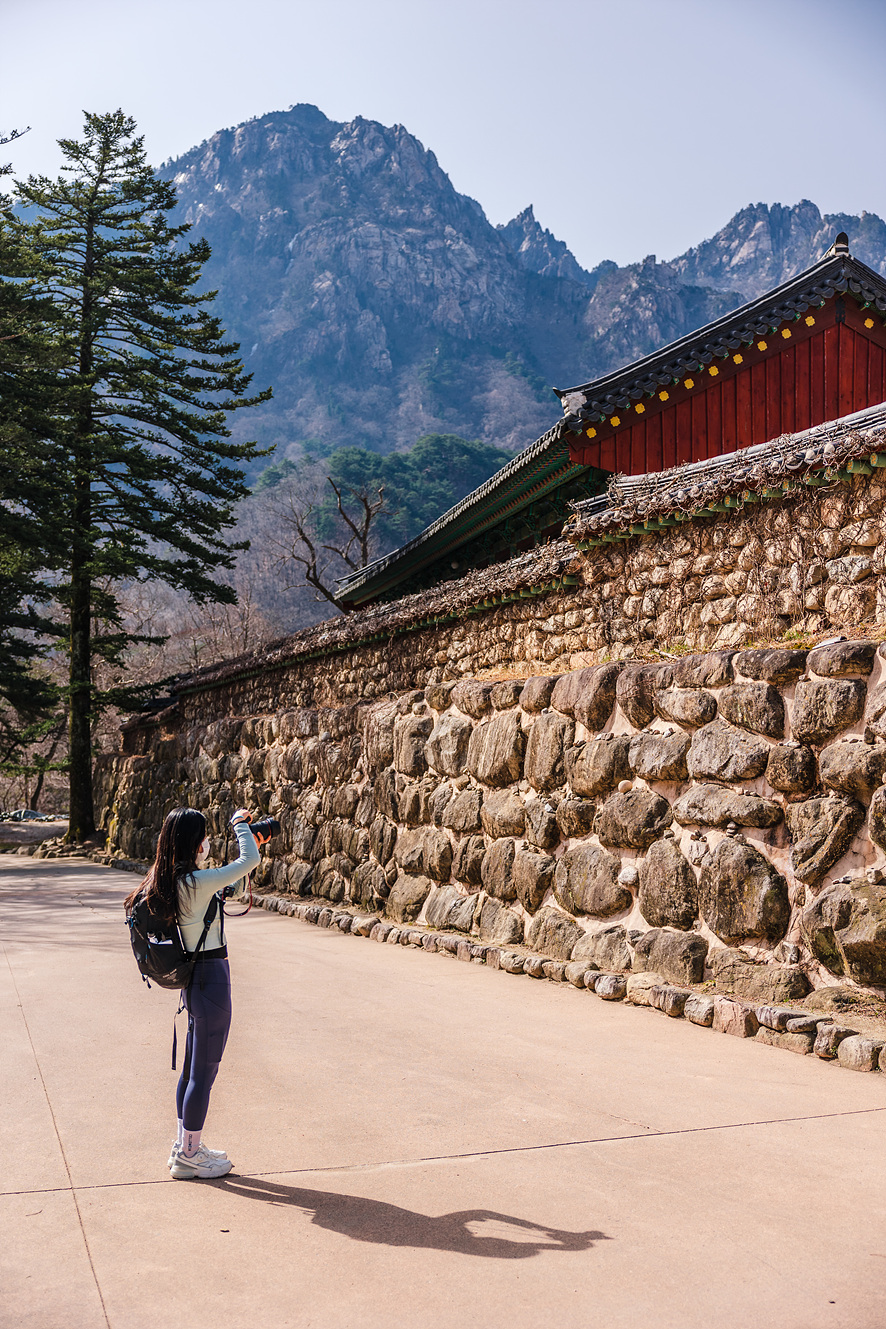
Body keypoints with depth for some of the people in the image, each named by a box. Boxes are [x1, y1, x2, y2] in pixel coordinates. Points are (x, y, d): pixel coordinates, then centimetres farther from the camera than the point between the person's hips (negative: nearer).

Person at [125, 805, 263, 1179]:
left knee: (192, 1068, 19)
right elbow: (250, 861, -22)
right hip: (211, 977, -9)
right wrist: (240, 824, -6)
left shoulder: (168, 879, 5)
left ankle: (185, 1146, 29)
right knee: (204, 1071, 3)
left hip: (194, 977, 9)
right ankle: (189, 1156, 13)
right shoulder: (196, 881, -21)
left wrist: (243, 834, 16)